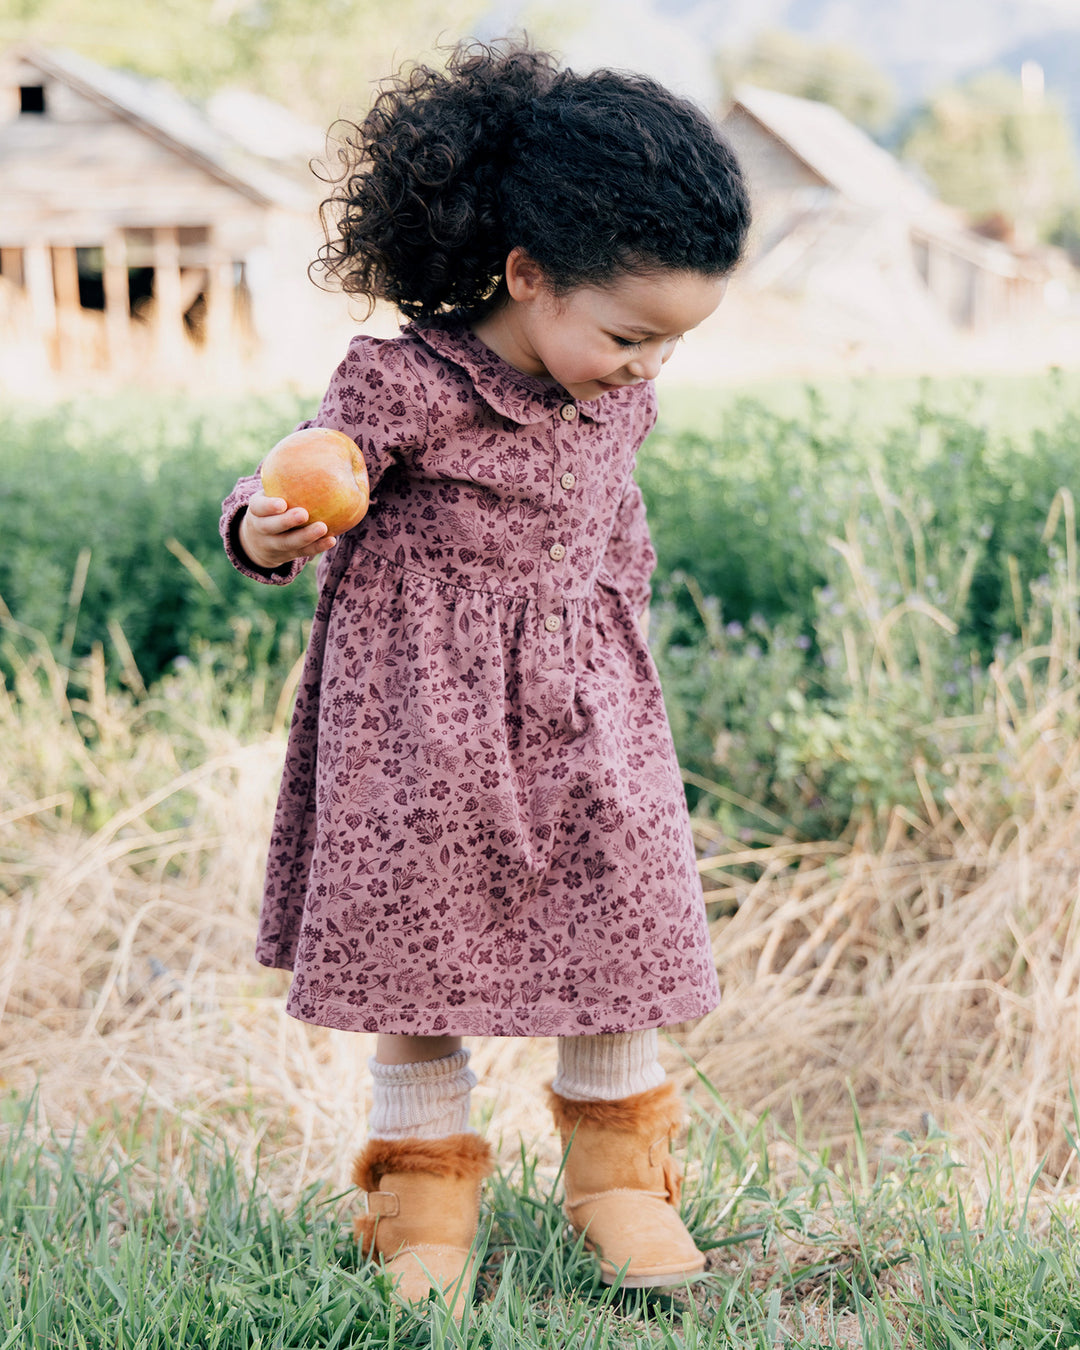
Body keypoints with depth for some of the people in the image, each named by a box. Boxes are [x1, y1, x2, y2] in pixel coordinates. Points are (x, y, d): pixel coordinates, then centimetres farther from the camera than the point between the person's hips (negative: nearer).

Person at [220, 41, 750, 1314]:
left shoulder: (615, 398, 1)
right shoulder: (405, 387, -18)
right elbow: (299, 502, -12)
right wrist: (268, 534, -34)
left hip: (582, 709, 5)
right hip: (423, 713, -5)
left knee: (622, 922, 5)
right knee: (419, 933, 3)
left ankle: (615, 1163, 27)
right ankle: (424, 1185, 21)